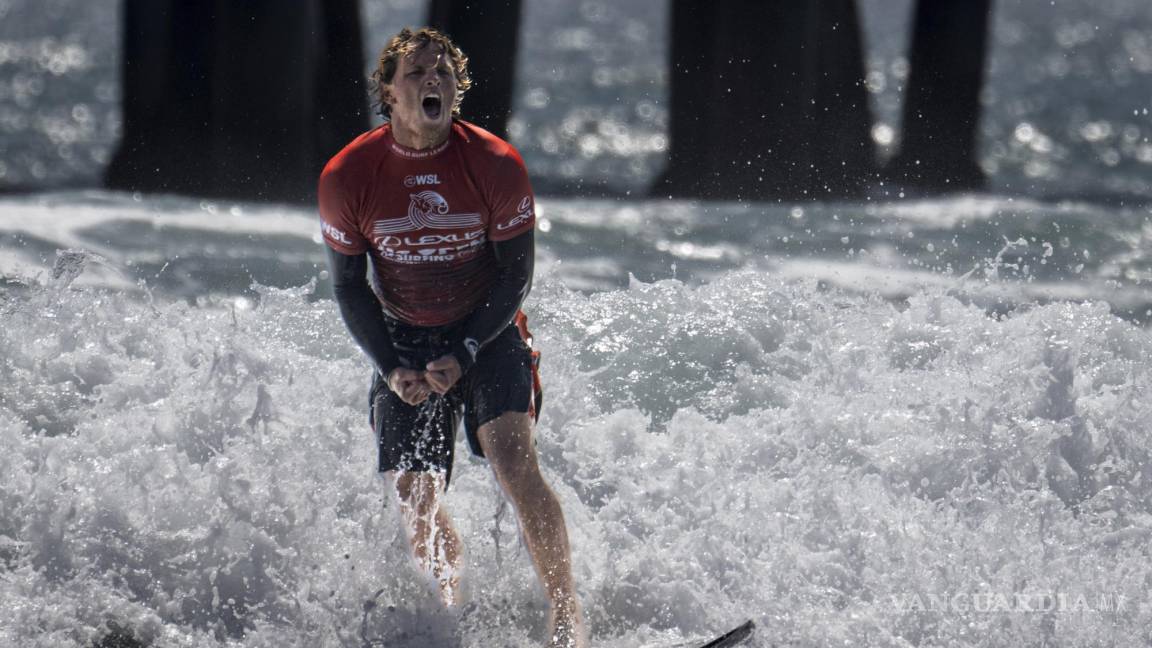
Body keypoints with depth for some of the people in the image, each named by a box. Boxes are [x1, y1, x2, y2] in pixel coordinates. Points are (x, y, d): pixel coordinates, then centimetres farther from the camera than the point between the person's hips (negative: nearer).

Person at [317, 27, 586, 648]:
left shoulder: (496, 165, -14)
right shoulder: (346, 177, -11)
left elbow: (515, 277, -6)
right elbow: (349, 287, -1)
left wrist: (462, 353, -16)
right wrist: (392, 367, -12)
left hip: (487, 333, -2)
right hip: (402, 342, 2)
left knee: (513, 462, -23)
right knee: (415, 501, -6)